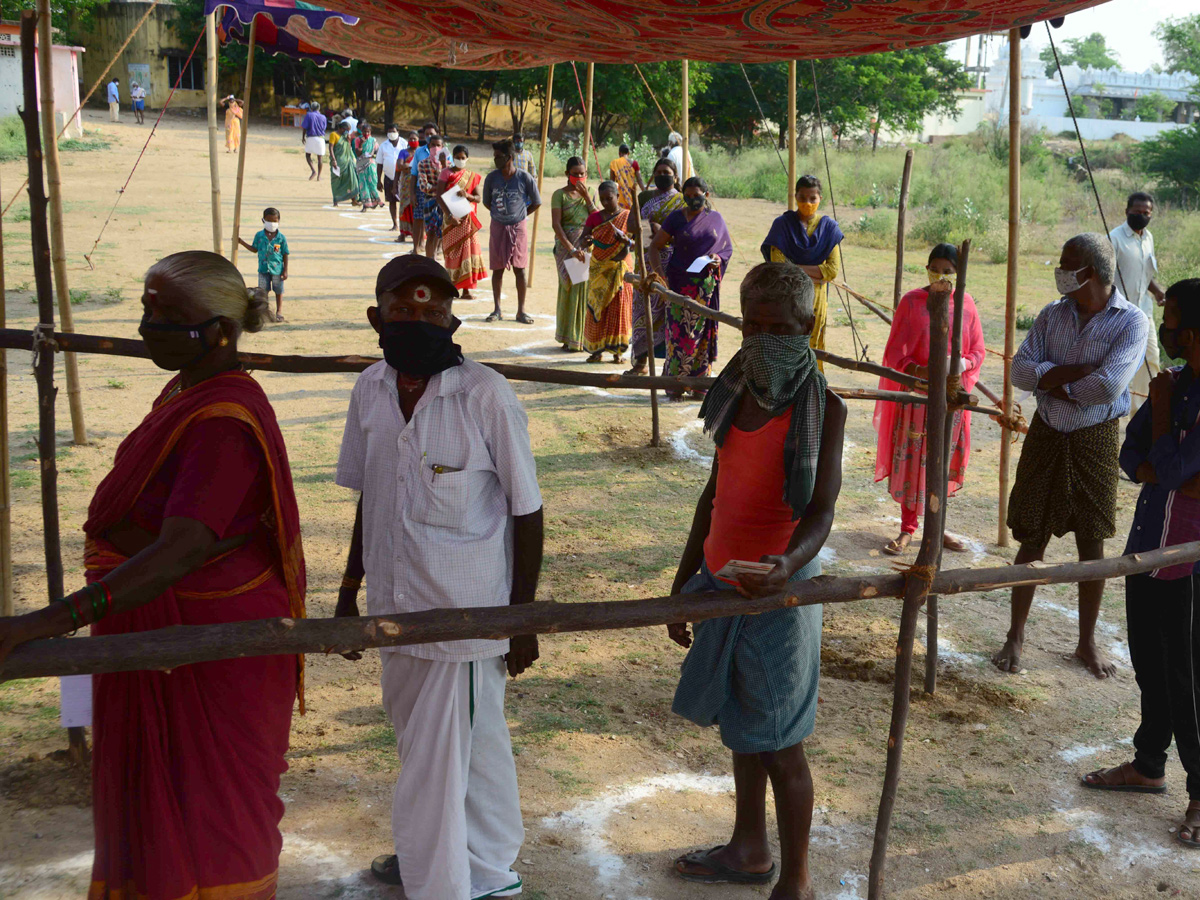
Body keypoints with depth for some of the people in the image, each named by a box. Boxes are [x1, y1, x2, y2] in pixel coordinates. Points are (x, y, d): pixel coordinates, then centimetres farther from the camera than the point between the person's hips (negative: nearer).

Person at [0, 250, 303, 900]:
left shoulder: (224, 422, -27)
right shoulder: (187, 389, 5)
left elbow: (180, 551, -37)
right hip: (163, 633, 10)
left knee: (210, 798, 7)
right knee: (160, 792, 23)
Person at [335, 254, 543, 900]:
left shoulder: (486, 395, -17)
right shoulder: (371, 389, -1)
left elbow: (526, 510, -11)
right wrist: (349, 592, 15)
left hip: (465, 611, -6)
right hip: (396, 604, 6)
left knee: (441, 758, 1)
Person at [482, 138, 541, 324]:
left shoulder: (525, 178, -9)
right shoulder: (491, 178, -3)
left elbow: (536, 202, 3)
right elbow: (486, 202, 12)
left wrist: (518, 215, 4)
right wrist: (500, 214, 6)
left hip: (518, 227, -2)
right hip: (498, 227, 2)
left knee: (519, 269, 1)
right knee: (497, 269, 4)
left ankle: (521, 310, 8)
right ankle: (497, 309, 13)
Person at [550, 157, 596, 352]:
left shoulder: (589, 193, 10)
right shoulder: (560, 195, -2)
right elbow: (556, 224, -11)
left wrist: (587, 197, -8)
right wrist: (572, 249, -20)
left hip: (587, 246, 3)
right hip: (567, 246, -3)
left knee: (585, 289, 2)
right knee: (570, 289, 0)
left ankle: (583, 337, 11)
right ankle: (569, 339, 7)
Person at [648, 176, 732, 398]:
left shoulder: (716, 219, 8)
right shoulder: (676, 218, 1)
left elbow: (727, 247, 14)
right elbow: (655, 246, 1)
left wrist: (718, 259, -8)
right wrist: (658, 270, -14)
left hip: (706, 285, 2)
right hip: (680, 282, -2)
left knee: (703, 332, 4)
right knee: (679, 331, -6)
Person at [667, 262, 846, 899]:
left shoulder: (822, 409, -13)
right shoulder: (737, 393, 6)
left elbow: (820, 511, -21)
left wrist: (788, 566, -42)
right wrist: (685, 581, 13)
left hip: (779, 590, -6)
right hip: (725, 581, 7)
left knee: (778, 744, 2)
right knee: (740, 726, 19)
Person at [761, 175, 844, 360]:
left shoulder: (829, 227, 3)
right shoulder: (782, 224, -2)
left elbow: (833, 269, -5)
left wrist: (796, 269, -11)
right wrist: (815, 273, -12)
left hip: (817, 298, 2)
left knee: (813, 345, 3)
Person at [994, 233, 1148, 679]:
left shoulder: (1131, 321, -11)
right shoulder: (1052, 315, 2)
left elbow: (1108, 386, -23)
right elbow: (1020, 370, -7)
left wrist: (1053, 383, -11)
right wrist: (1080, 371, -18)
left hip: (1095, 441, -3)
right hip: (1046, 437, 3)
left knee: (1092, 543, 7)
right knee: (1032, 539, 6)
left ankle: (1087, 642, 24)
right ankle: (1015, 636, 18)